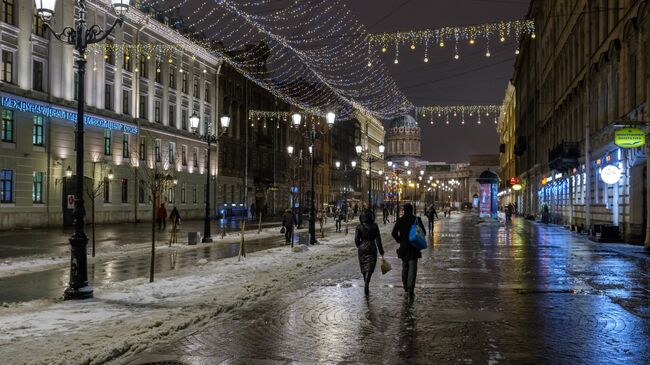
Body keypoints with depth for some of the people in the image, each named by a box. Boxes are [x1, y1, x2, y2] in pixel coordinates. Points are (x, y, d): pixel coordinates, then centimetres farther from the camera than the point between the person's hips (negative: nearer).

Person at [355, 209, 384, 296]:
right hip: (371, 248, -1)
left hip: (362, 249, 1)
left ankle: (366, 285, 26)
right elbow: (378, 240, -5)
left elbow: (356, 240, -4)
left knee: (364, 267, 15)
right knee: (370, 268, -2)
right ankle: (366, 283, -24)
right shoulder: (374, 226, -6)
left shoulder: (359, 227, -6)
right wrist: (381, 251, 1)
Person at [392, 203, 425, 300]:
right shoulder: (417, 219, -6)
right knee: (412, 268, -3)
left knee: (404, 267, 18)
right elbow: (423, 232, -6)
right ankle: (410, 289, -14)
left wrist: (400, 241, 6)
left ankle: (406, 287, 26)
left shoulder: (400, 220, -3)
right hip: (414, 248, -2)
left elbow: (394, 233, -8)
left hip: (403, 248, 2)